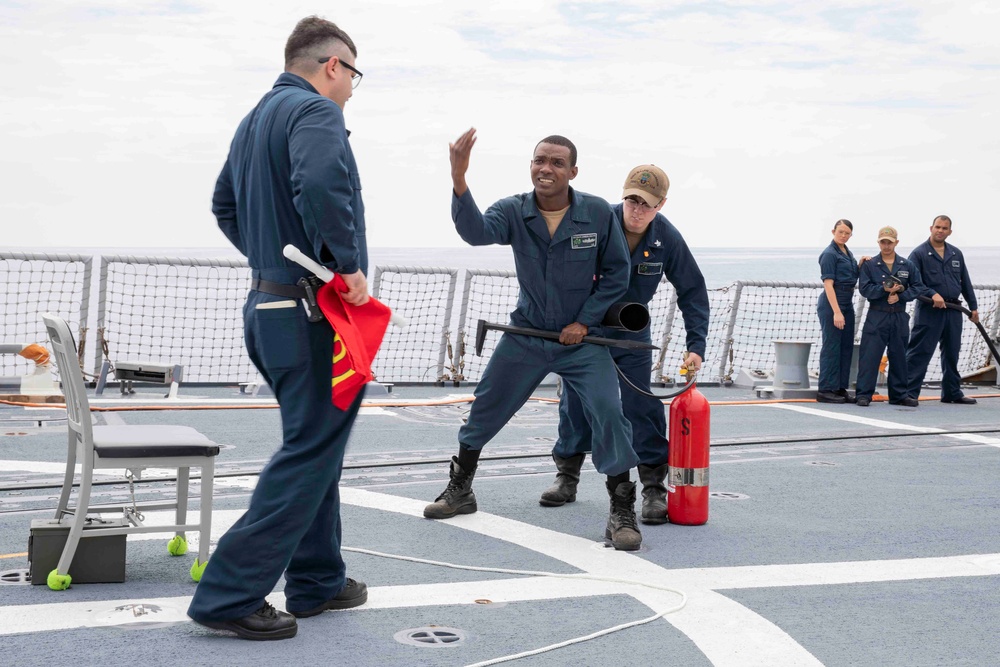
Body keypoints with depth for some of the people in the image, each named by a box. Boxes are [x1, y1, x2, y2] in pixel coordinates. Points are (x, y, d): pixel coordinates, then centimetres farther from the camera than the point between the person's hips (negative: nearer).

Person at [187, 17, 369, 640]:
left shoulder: (256, 118, 18)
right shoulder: (316, 111, -12)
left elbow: (226, 206, 25)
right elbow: (320, 184, -31)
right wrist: (348, 265, -22)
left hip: (268, 302, 10)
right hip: (314, 313, -10)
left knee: (317, 447, 19)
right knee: (311, 453, -4)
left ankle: (318, 581, 26)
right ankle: (230, 594, -4)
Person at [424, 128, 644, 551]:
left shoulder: (598, 214, -13)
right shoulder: (514, 211, -12)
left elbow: (616, 273, -4)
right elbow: (476, 231, -33)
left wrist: (585, 322, -12)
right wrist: (459, 179, -50)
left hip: (580, 338, -2)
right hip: (525, 335, 2)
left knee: (608, 413, -16)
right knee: (485, 409, 10)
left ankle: (622, 512, -2)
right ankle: (460, 491, 32)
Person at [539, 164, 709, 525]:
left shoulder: (667, 238, -17)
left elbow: (693, 292, -8)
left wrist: (696, 346, -15)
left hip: (632, 332, 0)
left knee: (642, 406, -8)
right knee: (575, 402, 5)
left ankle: (654, 489, -1)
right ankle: (567, 478, 22)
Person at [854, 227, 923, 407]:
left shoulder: (908, 266, 8)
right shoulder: (869, 265, 2)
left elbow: (917, 288, 4)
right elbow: (864, 289, -7)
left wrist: (900, 296, -11)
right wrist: (885, 289, -19)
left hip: (900, 318, 3)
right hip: (876, 316, -3)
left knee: (899, 356, 10)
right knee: (870, 356, -7)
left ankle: (899, 394, 19)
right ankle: (864, 394, -4)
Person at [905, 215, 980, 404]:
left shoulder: (956, 254, 14)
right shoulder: (919, 253, -3)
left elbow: (965, 282, 19)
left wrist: (973, 306, 17)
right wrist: (932, 294, -21)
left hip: (953, 311, 6)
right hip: (929, 311, -6)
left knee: (952, 353, 13)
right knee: (919, 353, -7)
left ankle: (952, 393, 23)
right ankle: (909, 392, -6)